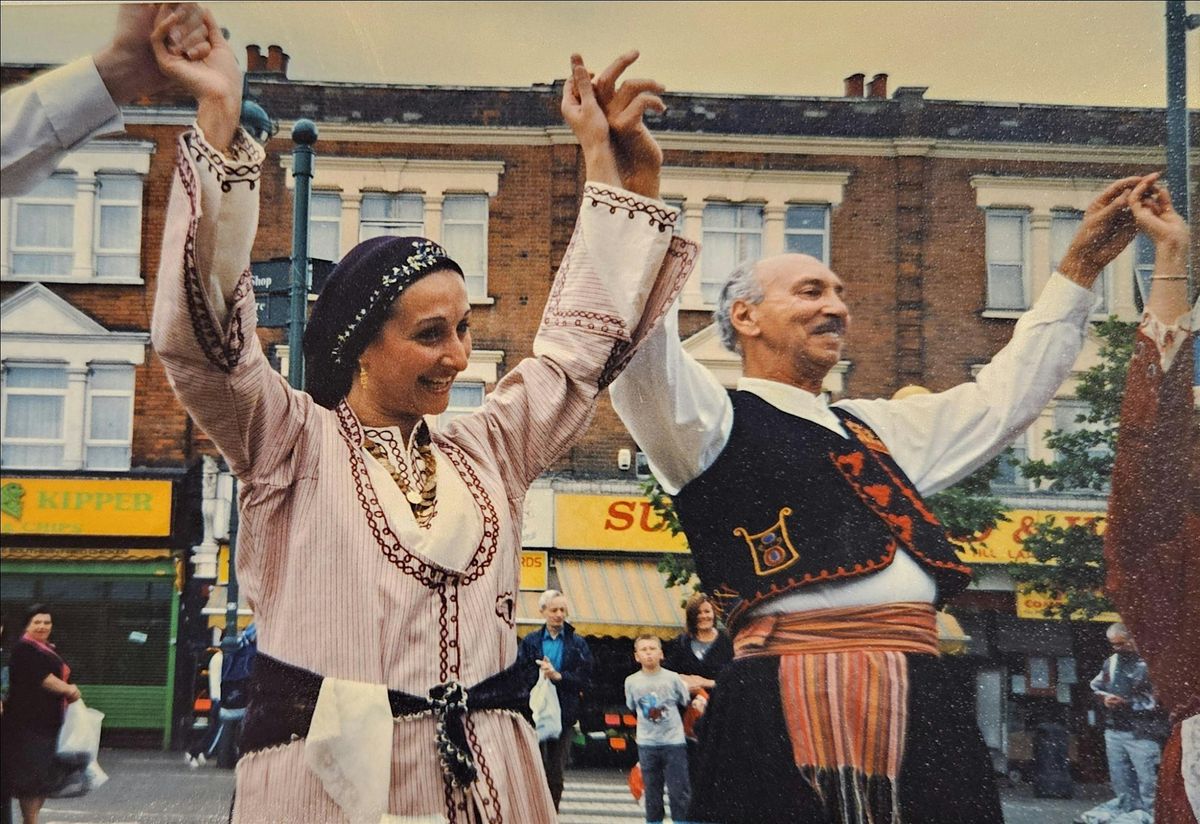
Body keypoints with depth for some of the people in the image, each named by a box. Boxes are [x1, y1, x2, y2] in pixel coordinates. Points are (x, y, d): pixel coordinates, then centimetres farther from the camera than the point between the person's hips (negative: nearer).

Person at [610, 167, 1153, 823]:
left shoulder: (874, 429, 26)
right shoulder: (717, 421, 6)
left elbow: (1006, 396, 33)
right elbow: (642, 353, -11)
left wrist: (1082, 263, 34)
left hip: (922, 704, 6)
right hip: (789, 712, -6)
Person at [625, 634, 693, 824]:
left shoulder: (673, 678, -5)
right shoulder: (631, 681, 0)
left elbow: (686, 703, 8)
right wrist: (646, 722, 10)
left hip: (674, 742, -2)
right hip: (646, 744, 2)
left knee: (679, 791, -1)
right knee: (652, 792, 8)